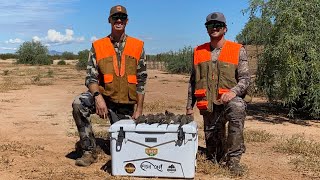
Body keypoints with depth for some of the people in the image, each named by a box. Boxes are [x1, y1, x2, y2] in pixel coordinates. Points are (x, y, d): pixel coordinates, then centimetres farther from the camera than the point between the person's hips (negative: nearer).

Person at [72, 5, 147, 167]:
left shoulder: (138, 46, 1)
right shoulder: (97, 46, 0)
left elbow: (141, 80, 1)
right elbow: (91, 77, -4)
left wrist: (139, 110, -2)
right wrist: (98, 96, -25)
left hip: (127, 104, 1)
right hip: (104, 95, 0)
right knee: (79, 104, -30)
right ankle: (89, 151, -14)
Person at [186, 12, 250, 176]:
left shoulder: (238, 50, 2)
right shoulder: (199, 52, 12)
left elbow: (245, 78, -4)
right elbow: (193, 81, 16)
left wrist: (233, 91, -24)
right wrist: (189, 106, 14)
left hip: (229, 100, -3)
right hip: (208, 105, 4)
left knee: (237, 107, -38)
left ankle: (233, 158, -27)